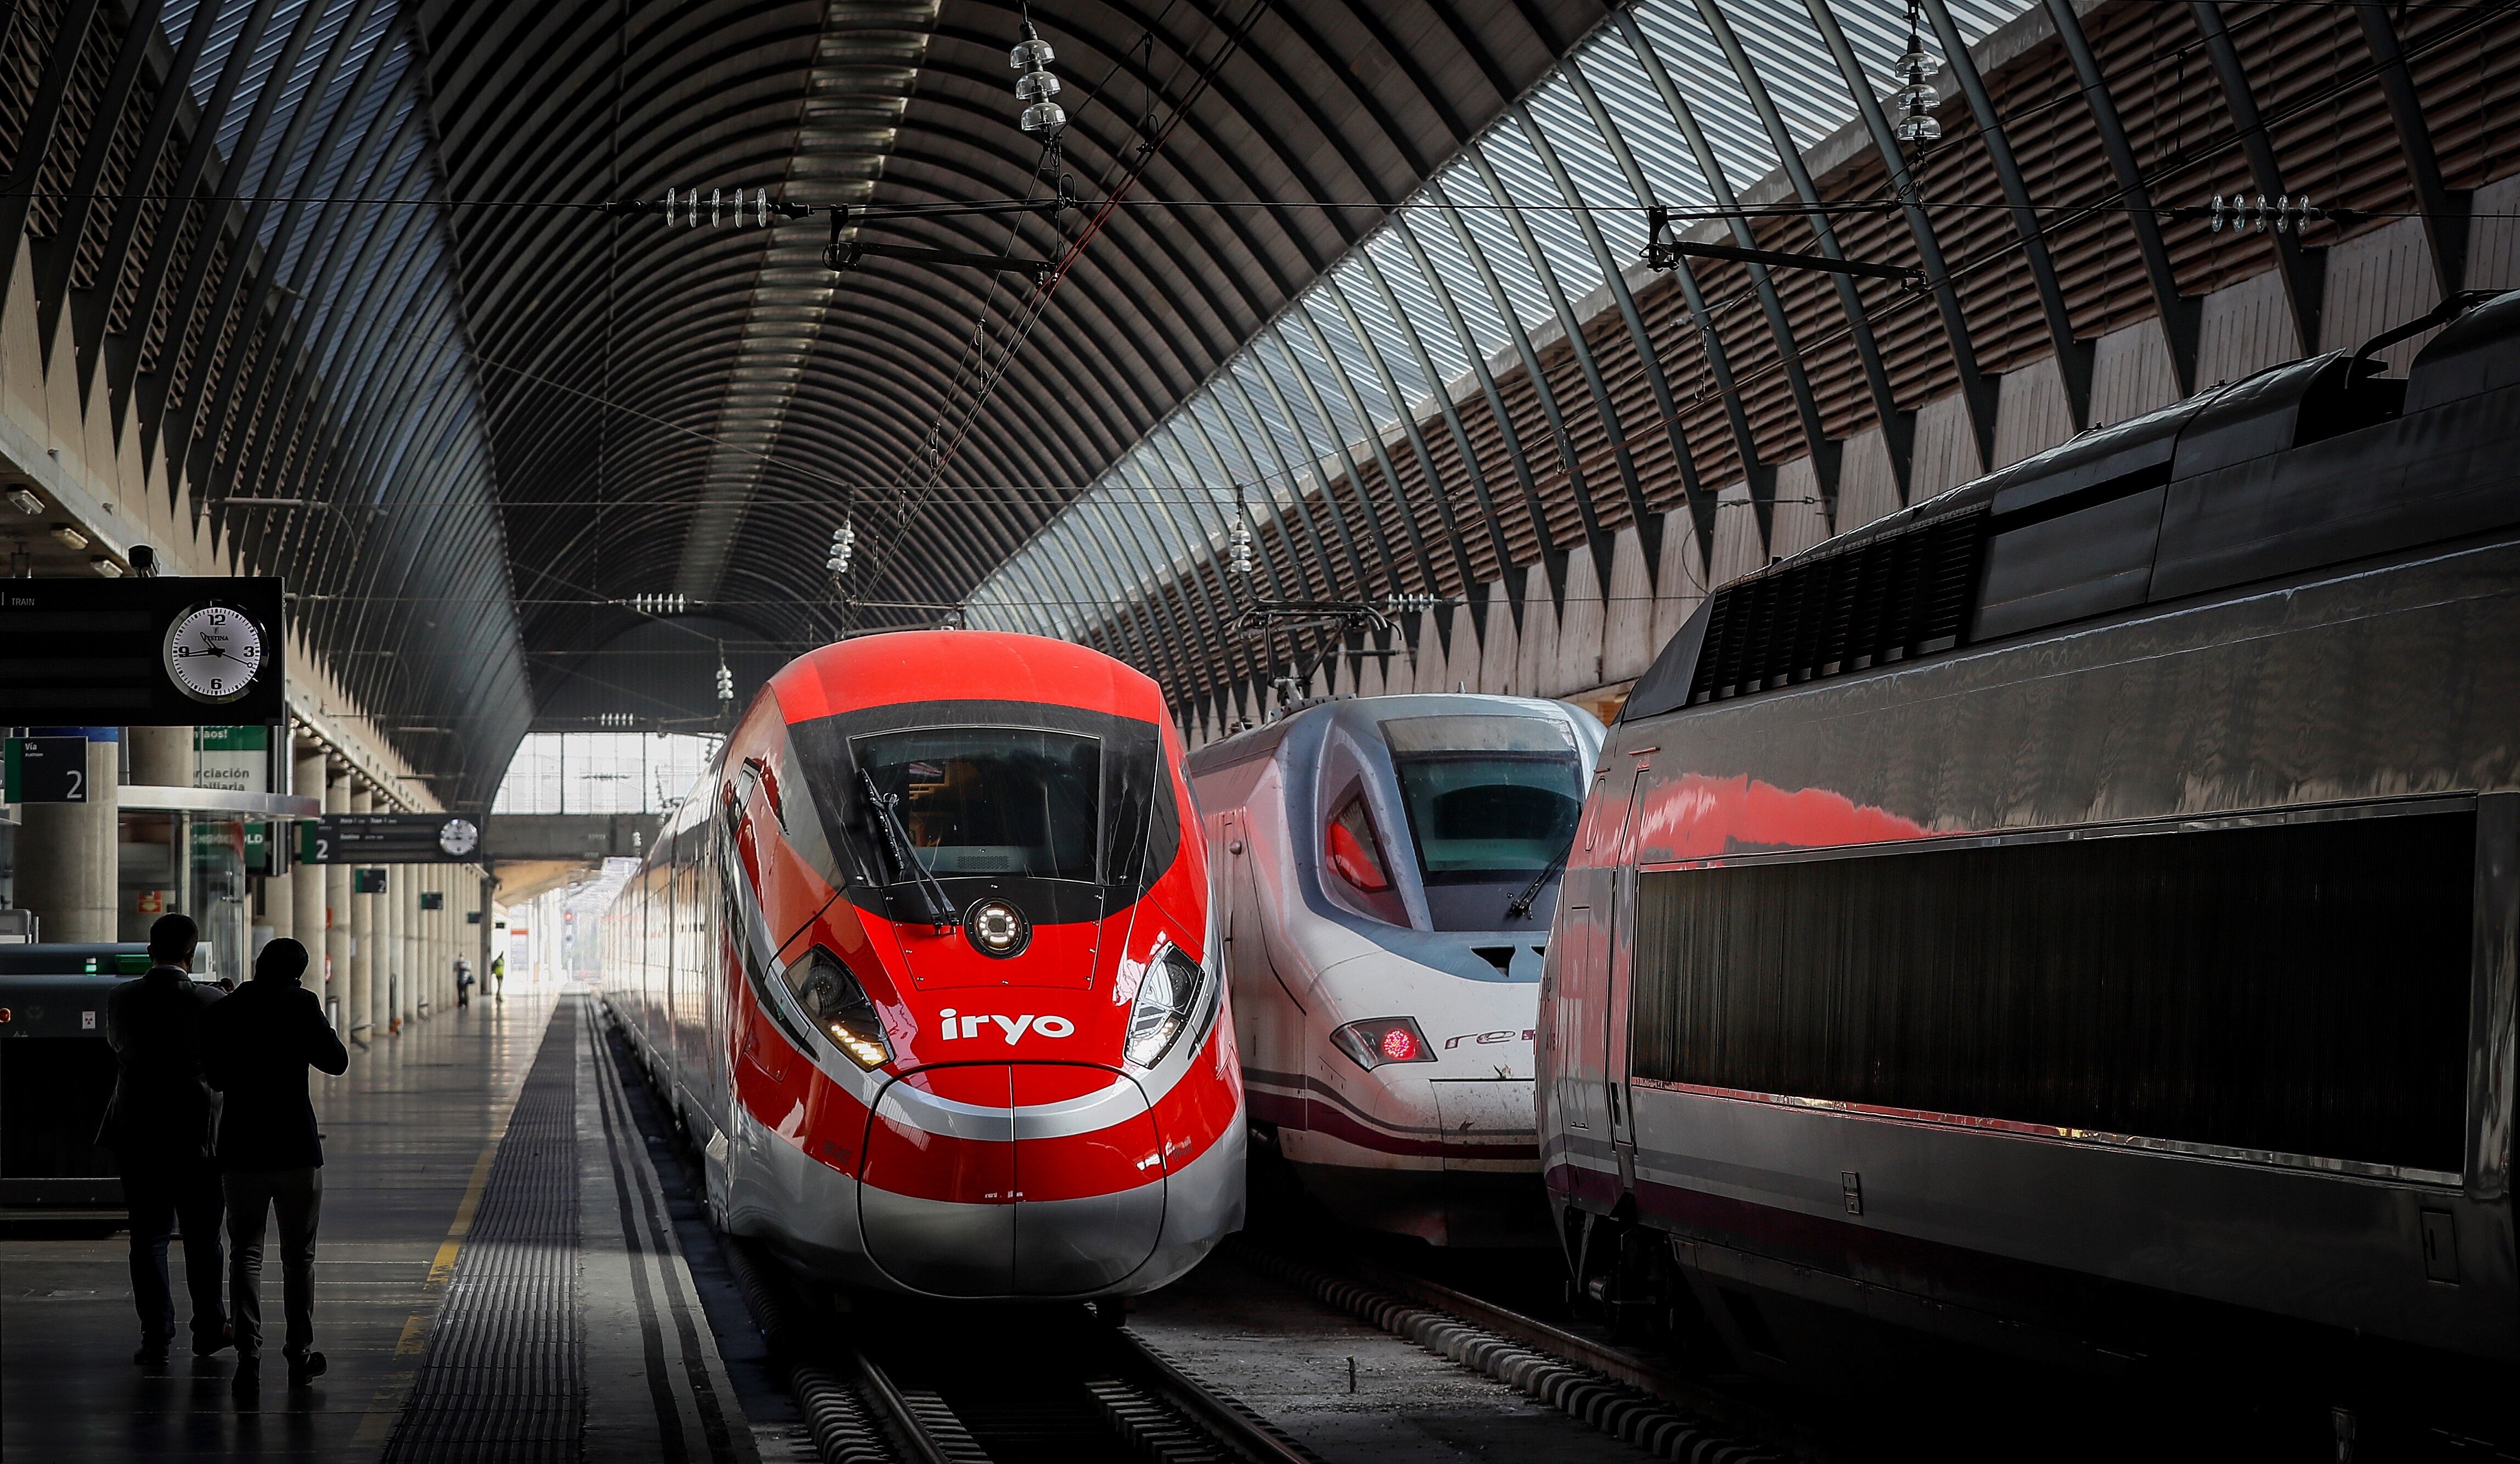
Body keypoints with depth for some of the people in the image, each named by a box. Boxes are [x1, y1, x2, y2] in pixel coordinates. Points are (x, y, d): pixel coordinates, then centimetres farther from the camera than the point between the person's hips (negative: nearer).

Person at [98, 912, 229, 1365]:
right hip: (195, 1134, -1)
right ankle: (209, 1328, 20)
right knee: (202, 1237, 12)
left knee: (148, 1236, 5)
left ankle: (156, 1335, 1)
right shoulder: (210, 1002, -10)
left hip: (137, 1136, 1)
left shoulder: (121, 999, -3)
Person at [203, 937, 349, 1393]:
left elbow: (217, 1078, 12)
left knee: (246, 1253, 4)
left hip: (242, 1149, 1)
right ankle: (300, 1353, 17)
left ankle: (248, 1355, -9)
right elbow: (337, 1062, -2)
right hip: (297, 1149, -1)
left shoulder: (224, 1013, 0)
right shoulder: (303, 1005, -8)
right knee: (299, 1254, 11)